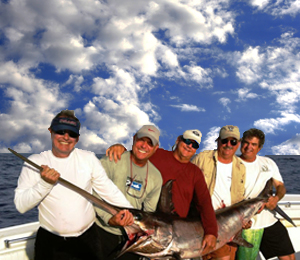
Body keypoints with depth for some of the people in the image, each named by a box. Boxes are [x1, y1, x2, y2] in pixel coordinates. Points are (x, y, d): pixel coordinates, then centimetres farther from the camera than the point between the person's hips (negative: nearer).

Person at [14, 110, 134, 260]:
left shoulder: (89, 158, 0)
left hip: (87, 238, 2)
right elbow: (21, 205, -9)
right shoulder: (35, 162, -5)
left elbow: (108, 189, -1)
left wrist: (128, 210, -14)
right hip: (50, 241, -1)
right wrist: (44, 184, -23)